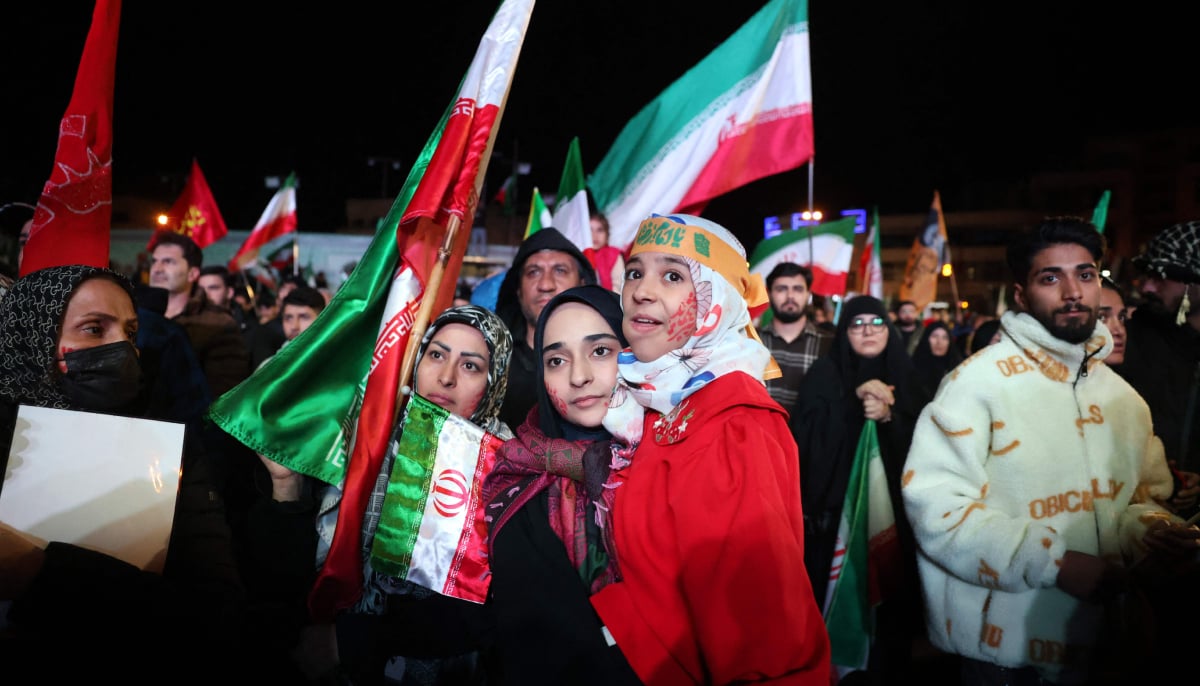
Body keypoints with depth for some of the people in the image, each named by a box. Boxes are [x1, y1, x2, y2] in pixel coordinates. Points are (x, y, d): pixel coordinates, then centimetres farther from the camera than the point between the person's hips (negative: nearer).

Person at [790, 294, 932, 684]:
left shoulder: (905, 376, 9)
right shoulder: (825, 374, 2)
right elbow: (807, 432, -10)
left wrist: (888, 415, -17)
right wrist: (855, 399, -18)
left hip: (891, 503, 2)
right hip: (836, 502, -2)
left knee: (889, 590, 3)